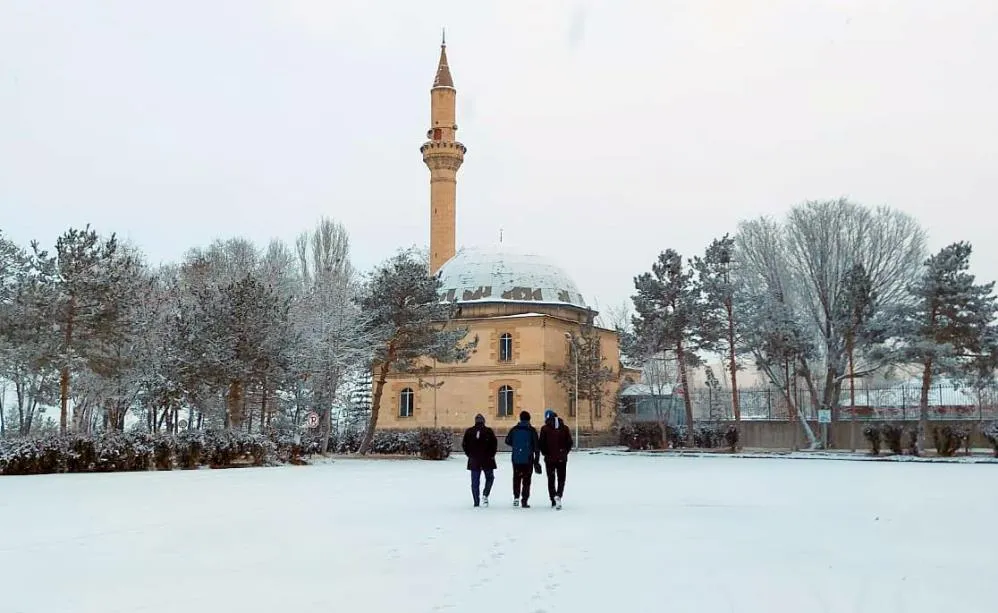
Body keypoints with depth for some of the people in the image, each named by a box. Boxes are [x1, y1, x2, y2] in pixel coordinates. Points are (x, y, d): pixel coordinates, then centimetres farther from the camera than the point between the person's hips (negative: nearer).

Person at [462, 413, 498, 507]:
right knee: (489, 478, 16)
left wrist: (469, 455, 10)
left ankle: (476, 502, 5)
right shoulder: (488, 431, -5)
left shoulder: (469, 431, 2)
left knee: (475, 481, 6)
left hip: (474, 460, 2)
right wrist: (492, 455, 2)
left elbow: (464, 445, 1)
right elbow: (494, 443, -10)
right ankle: (485, 495, -4)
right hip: (487, 459, -2)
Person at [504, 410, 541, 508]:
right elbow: (536, 446, -6)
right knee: (526, 480, 5)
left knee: (516, 478, 17)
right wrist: (537, 460, -1)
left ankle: (516, 497, 5)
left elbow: (507, 441, 6)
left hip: (516, 458, 2)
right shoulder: (532, 430, -5)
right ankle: (524, 501, 1)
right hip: (528, 459, -2)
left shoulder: (514, 429, 0)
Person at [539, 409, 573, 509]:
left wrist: (545, 453, 7)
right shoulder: (565, 428, 2)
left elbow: (541, 443, -8)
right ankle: (558, 495, -15)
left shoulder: (545, 428, -7)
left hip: (550, 458, -1)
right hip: (562, 458, 1)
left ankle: (553, 500, 8)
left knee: (551, 479, 11)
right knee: (561, 479, 9)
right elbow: (570, 442, 2)